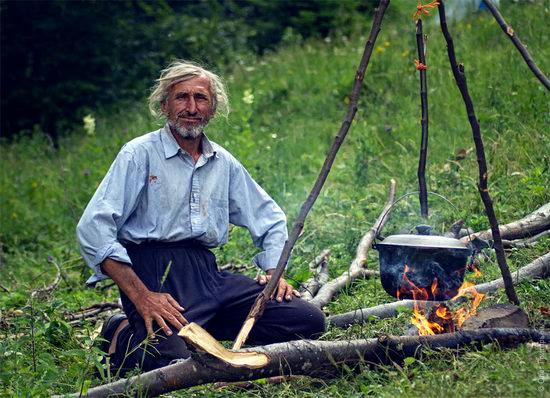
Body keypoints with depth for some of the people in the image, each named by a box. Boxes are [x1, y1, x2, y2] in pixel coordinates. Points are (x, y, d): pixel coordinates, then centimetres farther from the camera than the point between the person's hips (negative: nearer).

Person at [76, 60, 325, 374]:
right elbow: (93, 229, -11)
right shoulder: (140, 154, -1)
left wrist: (274, 271, 10)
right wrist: (140, 296, -18)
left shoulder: (224, 163, 17)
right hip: (155, 273, -6)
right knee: (176, 359, -34)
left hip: (208, 273, 6)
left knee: (309, 321, -10)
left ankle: (195, 327, 3)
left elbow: (270, 218, 29)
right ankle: (125, 336, 2)